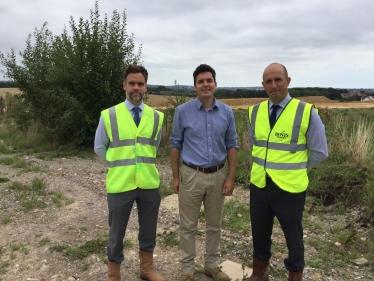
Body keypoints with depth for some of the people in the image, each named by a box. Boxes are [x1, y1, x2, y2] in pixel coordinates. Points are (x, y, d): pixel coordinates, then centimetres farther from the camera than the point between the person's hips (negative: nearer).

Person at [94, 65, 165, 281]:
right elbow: (100, 148, 5)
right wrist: (119, 163, 7)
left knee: (149, 230, 19)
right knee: (117, 233, 14)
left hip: (149, 184, 3)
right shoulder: (109, 116, -7)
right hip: (120, 184, -2)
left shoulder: (157, 117, 0)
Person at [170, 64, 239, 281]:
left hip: (218, 176, 3)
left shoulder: (227, 112, 0)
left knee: (215, 225, 16)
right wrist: (176, 176, -1)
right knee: (188, 226, 8)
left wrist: (231, 178, 0)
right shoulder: (183, 111, -5)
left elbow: (232, 146, 4)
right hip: (192, 175, -2)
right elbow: (176, 145, 0)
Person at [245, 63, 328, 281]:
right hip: (259, 185, 4)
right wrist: (268, 165, 11)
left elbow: (319, 153, -5)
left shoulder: (307, 112, -11)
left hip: (289, 188, -3)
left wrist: (295, 171, 1)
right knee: (260, 235, 20)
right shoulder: (255, 112, 1)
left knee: (293, 238, 17)